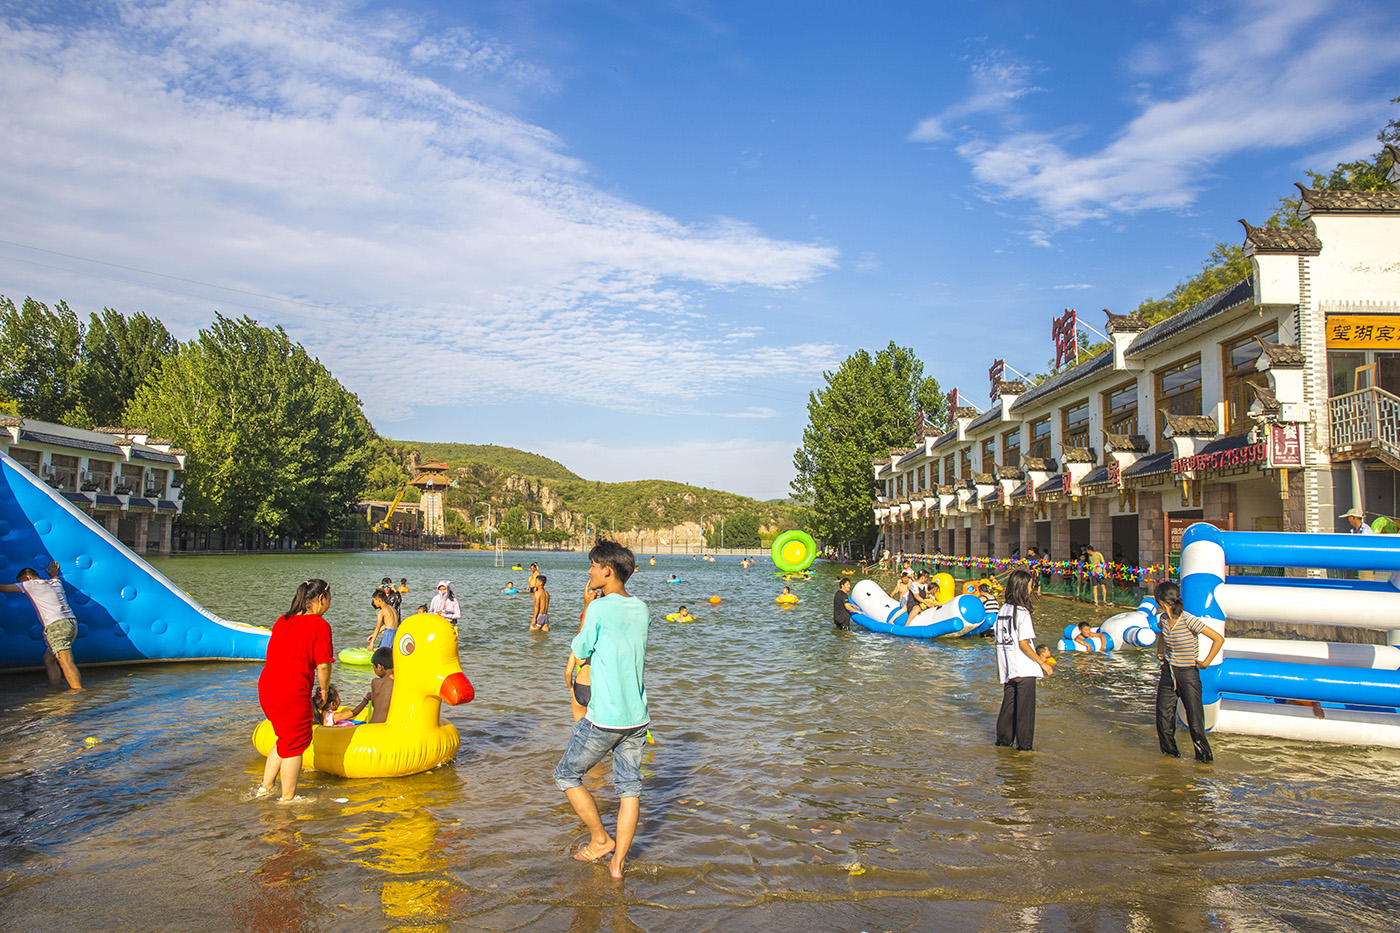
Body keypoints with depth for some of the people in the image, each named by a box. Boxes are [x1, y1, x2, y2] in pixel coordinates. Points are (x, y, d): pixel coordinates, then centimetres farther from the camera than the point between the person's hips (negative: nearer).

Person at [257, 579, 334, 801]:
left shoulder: (282, 621, 14)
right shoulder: (319, 625, -9)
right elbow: (323, 665, -12)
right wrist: (323, 690, 6)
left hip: (266, 687, 8)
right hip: (292, 693, -8)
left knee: (286, 739, 25)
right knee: (295, 743, 8)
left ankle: (265, 787, 30)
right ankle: (287, 798, 17)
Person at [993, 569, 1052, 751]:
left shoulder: (1003, 610, 7)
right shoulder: (1022, 612, -15)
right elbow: (1023, 644, -18)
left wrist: (999, 668, 18)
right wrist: (1042, 663, -10)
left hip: (1007, 668, 7)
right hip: (1024, 669, -7)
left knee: (1008, 705, 15)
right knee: (1025, 707, 3)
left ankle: (1003, 739, 21)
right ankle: (1025, 744, 8)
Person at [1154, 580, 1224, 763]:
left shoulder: (1189, 620, -20)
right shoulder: (1163, 619, 0)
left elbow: (1219, 639, -19)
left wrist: (1205, 663, -14)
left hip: (1188, 673, -6)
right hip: (1168, 671, 6)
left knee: (1194, 716, -2)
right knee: (1164, 714, 7)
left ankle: (1204, 753, 17)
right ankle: (1169, 750, 25)